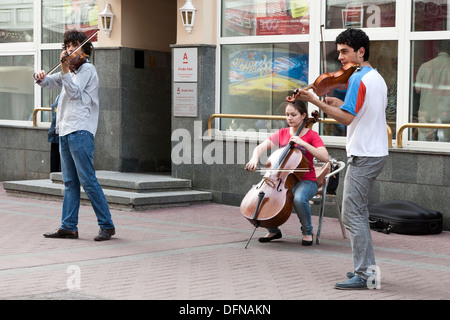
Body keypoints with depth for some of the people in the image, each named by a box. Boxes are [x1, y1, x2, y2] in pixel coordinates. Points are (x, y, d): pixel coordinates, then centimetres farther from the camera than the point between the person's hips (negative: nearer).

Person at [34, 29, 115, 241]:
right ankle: (68, 227, 11)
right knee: (70, 182, 8)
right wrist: (40, 77, 1)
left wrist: (65, 69, -22)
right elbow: (48, 83, 24)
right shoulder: (70, 71, 21)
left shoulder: (87, 68, -2)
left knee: (88, 180, -11)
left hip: (80, 130, -9)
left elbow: (74, 92, -14)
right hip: (65, 131, 9)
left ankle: (107, 225, -7)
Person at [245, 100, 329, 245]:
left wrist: (302, 143, -21)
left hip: (306, 181, -4)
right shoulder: (281, 134, 11)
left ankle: (307, 232, -9)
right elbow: (260, 147, 5)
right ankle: (273, 230, 6)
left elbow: (325, 157, -15)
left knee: (299, 198, -37)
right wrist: (255, 158, -18)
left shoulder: (311, 135, -1)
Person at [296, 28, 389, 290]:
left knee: (352, 214, -7)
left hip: (363, 156, -10)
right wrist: (342, 103, 16)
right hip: (378, 153, 10)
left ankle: (363, 275, -7)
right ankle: (368, 267, 21)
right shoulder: (378, 78, 14)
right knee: (360, 212, 17)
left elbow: (347, 118, -22)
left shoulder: (358, 79, -16)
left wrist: (316, 102, -18)